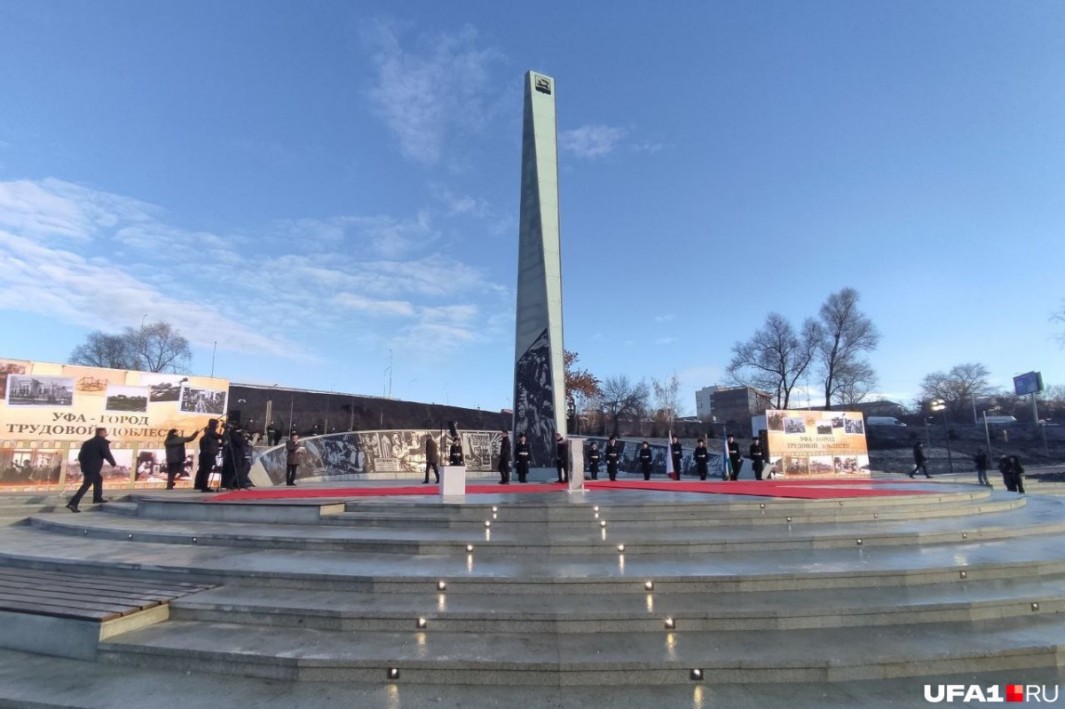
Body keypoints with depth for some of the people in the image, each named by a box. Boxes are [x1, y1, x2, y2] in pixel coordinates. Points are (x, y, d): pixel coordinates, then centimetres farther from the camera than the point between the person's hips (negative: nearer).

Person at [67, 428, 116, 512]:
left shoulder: (87, 442, 18)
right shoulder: (102, 442, -6)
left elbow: (80, 455, 18)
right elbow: (107, 454, -13)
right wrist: (113, 463, 2)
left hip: (86, 467, 9)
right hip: (93, 468, -9)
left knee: (98, 479, 26)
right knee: (86, 485, -9)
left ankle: (97, 498, 33)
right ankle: (72, 503, -16)